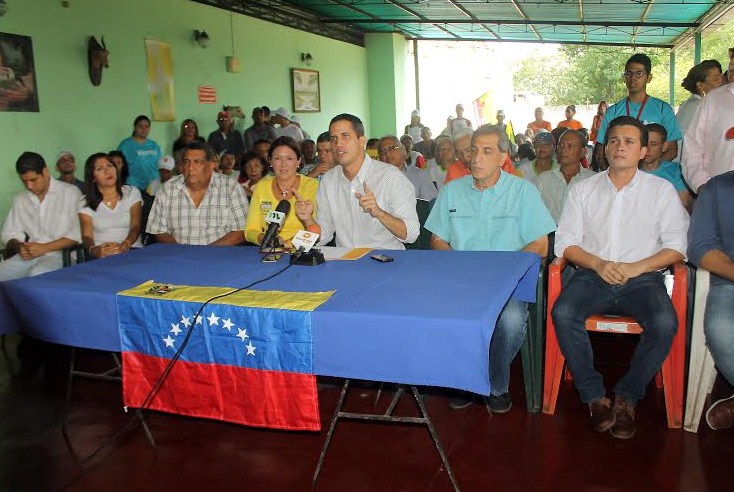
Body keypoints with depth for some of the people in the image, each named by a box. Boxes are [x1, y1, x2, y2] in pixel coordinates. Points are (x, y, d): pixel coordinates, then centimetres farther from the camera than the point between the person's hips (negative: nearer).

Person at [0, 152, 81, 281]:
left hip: (60, 254, -5)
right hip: (28, 255, 5)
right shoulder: (20, 200, 18)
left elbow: (77, 234, -6)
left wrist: (45, 248, -12)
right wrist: (19, 247, -3)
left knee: (36, 274, -35)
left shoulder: (70, 192, 1)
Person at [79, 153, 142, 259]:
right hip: (101, 256, 0)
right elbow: (87, 236, 1)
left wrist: (124, 246, -21)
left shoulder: (132, 192, 11)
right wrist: (94, 250, -24)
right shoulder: (85, 203, 10)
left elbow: (135, 227, -1)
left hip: (130, 251, 1)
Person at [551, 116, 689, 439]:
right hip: (592, 275, 1)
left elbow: (677, 246, 2)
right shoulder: (583, 189, 11)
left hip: (642, 278, -1)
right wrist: (597, 264, -12)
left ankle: (627, 397, -7)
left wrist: (635, 268, -13)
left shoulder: (661, 190, 8)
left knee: (665, 324, -30)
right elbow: (565, 242, 6)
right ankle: (595, 396, -12)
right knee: (562, 313, -29)